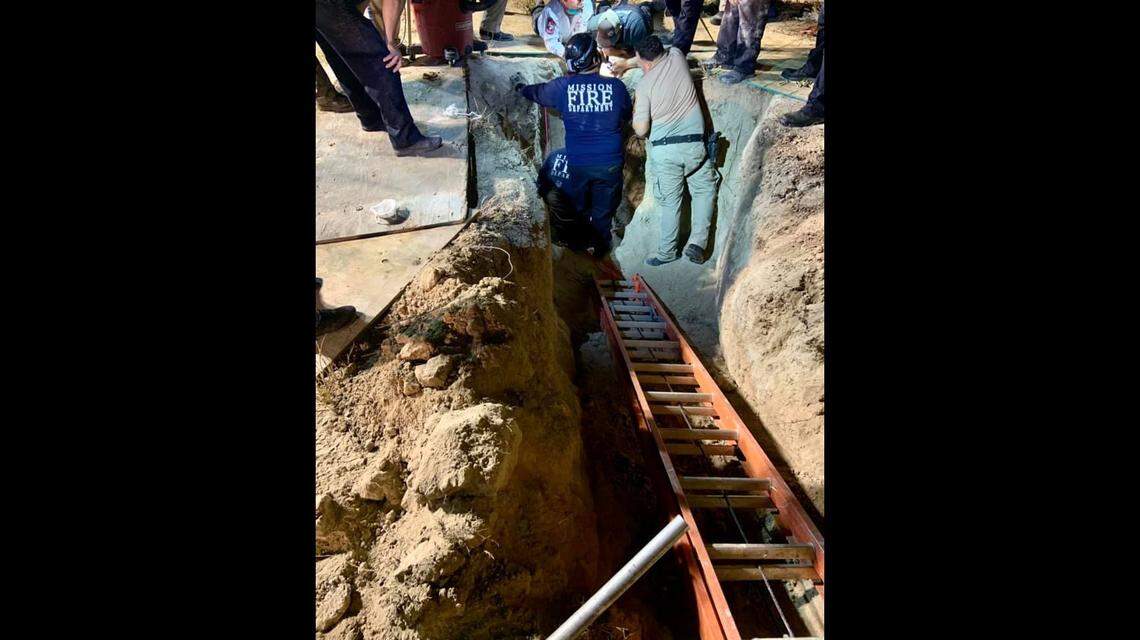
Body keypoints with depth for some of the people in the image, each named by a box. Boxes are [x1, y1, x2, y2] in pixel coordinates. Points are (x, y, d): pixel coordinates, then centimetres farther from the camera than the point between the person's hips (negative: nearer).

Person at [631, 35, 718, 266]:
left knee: (670, 201, 10)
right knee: (704, 190, 18)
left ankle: (667, 252, 18)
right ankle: (697, 243, 8)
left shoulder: (644, 84, -6)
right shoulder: (677, 56, 4)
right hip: (693, 145, 2)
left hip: (663, 150, -2)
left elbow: (641, 129, -8)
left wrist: (635, 112, 14)